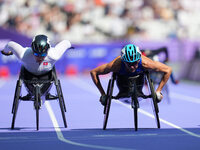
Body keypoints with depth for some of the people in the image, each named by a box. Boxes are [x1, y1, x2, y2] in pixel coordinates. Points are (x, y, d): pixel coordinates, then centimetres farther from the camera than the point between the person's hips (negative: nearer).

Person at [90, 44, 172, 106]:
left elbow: (168, 70, -31)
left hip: (139, 76, 0)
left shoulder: (145, 63, -44)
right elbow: (93, 72, -32)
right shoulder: (116, 65, -45)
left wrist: (158, 91, -26)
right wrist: (103, 94, -28)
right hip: (122, 77, 0)